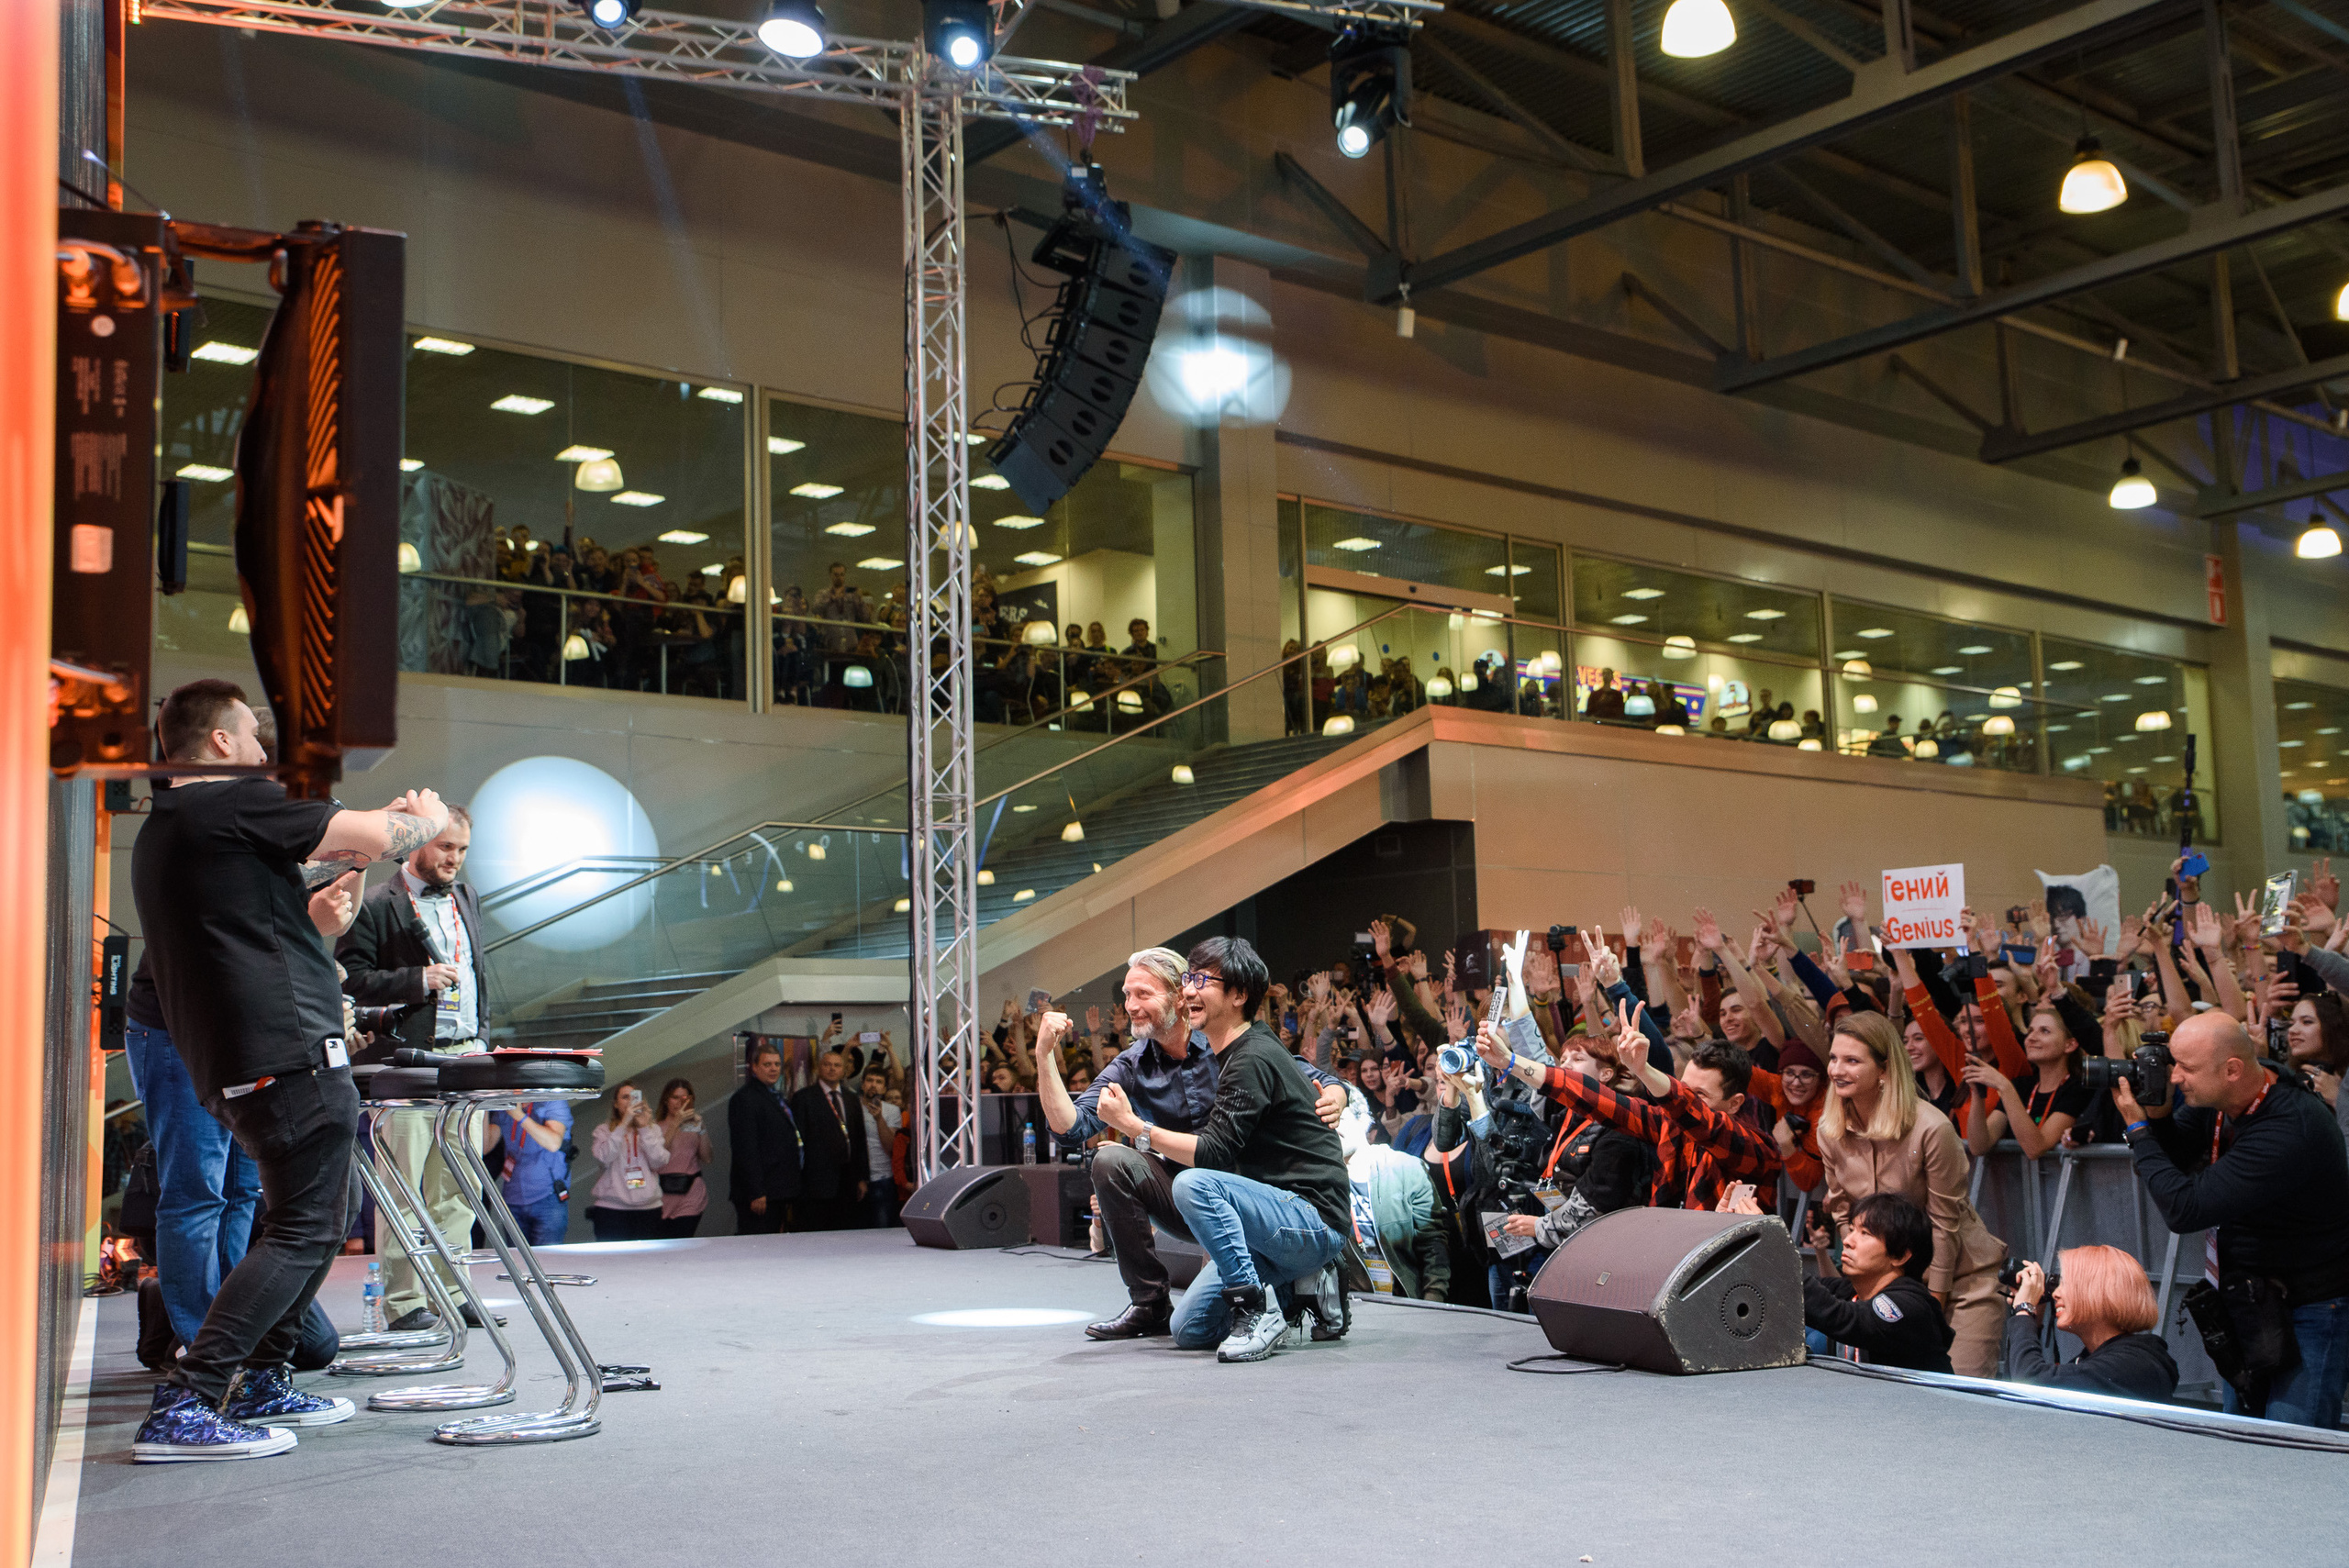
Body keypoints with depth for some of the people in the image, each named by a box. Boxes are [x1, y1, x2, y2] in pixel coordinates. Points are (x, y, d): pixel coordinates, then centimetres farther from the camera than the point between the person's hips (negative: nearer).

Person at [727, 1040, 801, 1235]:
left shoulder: (778, 1097, 21)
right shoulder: (745, 1098, -9)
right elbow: (746, 1150, -16)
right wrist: (756, 1193, -21)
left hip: (779, 1194, 9)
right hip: (760, 1195, -9)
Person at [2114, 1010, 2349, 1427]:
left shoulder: (2288, 1131, -31)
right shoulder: (2214, 1099, -5)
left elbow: (2184, 1209, -32)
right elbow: (2177, 1156, 9)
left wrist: (2138, 1129, -21)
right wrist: (2157, 1114, -12)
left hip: (2308, 1311, -8)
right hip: (2247, 1300, 9)